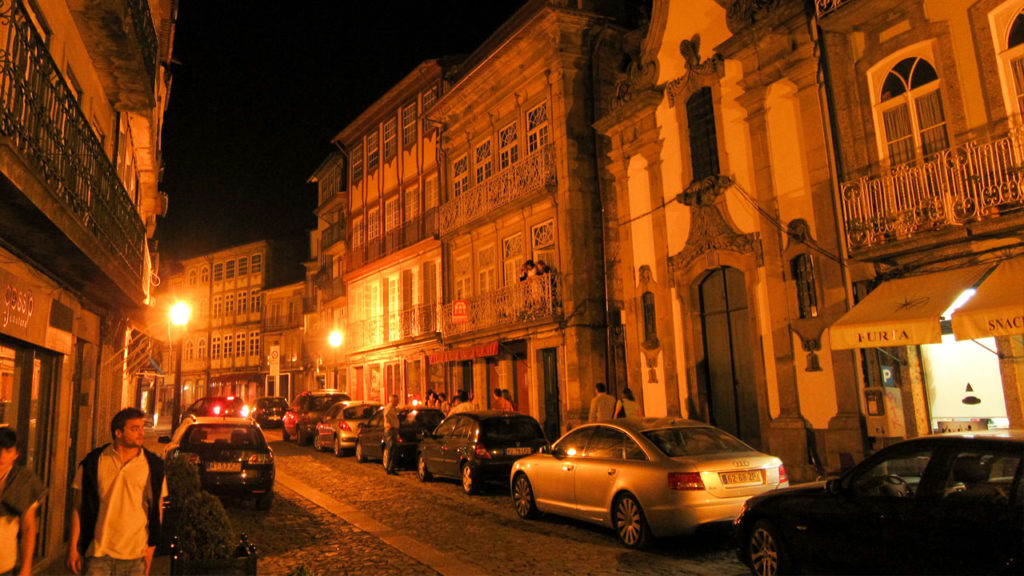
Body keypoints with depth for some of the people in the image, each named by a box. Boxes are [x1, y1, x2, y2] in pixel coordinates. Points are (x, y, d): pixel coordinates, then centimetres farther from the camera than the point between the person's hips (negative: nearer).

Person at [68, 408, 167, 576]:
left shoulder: (153, 465, 0)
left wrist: (151, 547, 1)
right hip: (98, 551, 0)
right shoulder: (93, 462, 1)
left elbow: (157, 509, 5)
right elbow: (78, 506, 6)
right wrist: (73, 546, 3)